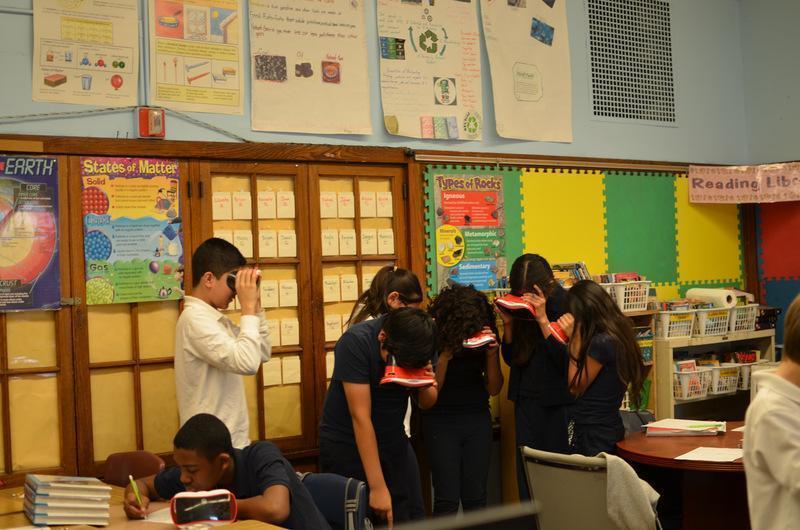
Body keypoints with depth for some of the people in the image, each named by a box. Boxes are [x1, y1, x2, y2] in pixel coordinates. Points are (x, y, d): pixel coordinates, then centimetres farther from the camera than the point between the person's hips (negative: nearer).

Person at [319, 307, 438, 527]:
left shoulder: (419, 343, -10)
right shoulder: (356, 341, -25)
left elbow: (427, 403, 3)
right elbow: (360, 416, -26)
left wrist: (425, 387, -22)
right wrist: (378, 487, -26)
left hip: (392, 441, 4)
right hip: (346, 442, -4)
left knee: (411, 520, -2)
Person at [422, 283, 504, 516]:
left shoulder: (486, 335, -4)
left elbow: (494, 389, 2)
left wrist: (492, 353, -14)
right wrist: (445, 355, -22)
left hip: (478, 419, 3)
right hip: (441, 420, -2)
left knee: (476, 498, 4)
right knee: (447, 500, -5)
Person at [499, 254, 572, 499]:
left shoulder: (563, 303, -12)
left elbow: (564, 357, -20)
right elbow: (510, 358, 7)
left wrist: (542, 318, -24)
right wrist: (508, 324, -8)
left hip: (558, 400, -4)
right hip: (527, 398, 4)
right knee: (527, 469, 8)